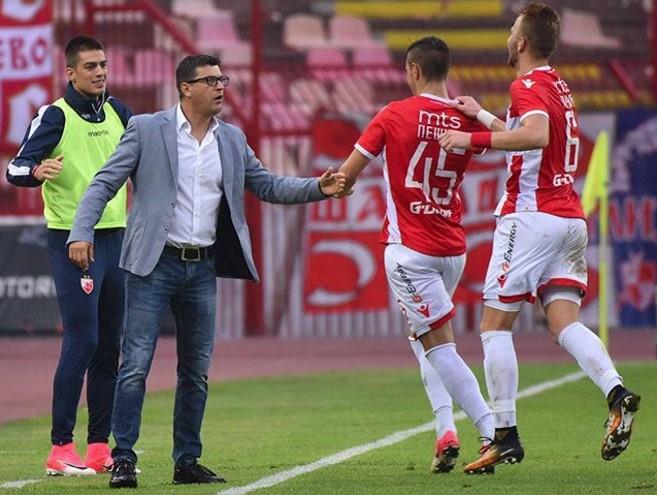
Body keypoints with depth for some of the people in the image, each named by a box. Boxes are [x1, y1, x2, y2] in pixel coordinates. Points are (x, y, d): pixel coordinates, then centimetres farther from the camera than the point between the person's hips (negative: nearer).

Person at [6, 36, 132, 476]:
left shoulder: (117, 112, 10)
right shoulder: (55, 116, -8)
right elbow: (16, 170, -15)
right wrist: (36, 170, -35)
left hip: (115, 237, 6)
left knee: (109, 345, 8)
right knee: (82, 342, -12)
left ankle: (100, 445, 14)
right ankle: (61, 449, -8)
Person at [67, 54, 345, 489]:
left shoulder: (232, 139, 10)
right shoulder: (147, 130, -4)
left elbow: (269, 186, 14)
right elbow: (105, 183, -6)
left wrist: (319, 188, -1)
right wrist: (82, 232, -19)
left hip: (203, 268, 5)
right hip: (155, 264, -5)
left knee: (196, 371, 8)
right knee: (136, 365, -8)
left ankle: (187, 461, 16)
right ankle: (123, 459, -5)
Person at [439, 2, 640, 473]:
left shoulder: (528, 85, -10)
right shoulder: (558, 86, 19)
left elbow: (536, 135, -30)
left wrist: (473, 138, -25)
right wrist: (482, 115, 42)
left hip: (532, 217, -8)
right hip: (570, 218, 8)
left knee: (496, 324, 0)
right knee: (564, 321, 1)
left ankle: (506, 436, -3)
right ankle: (617, 391, -24)